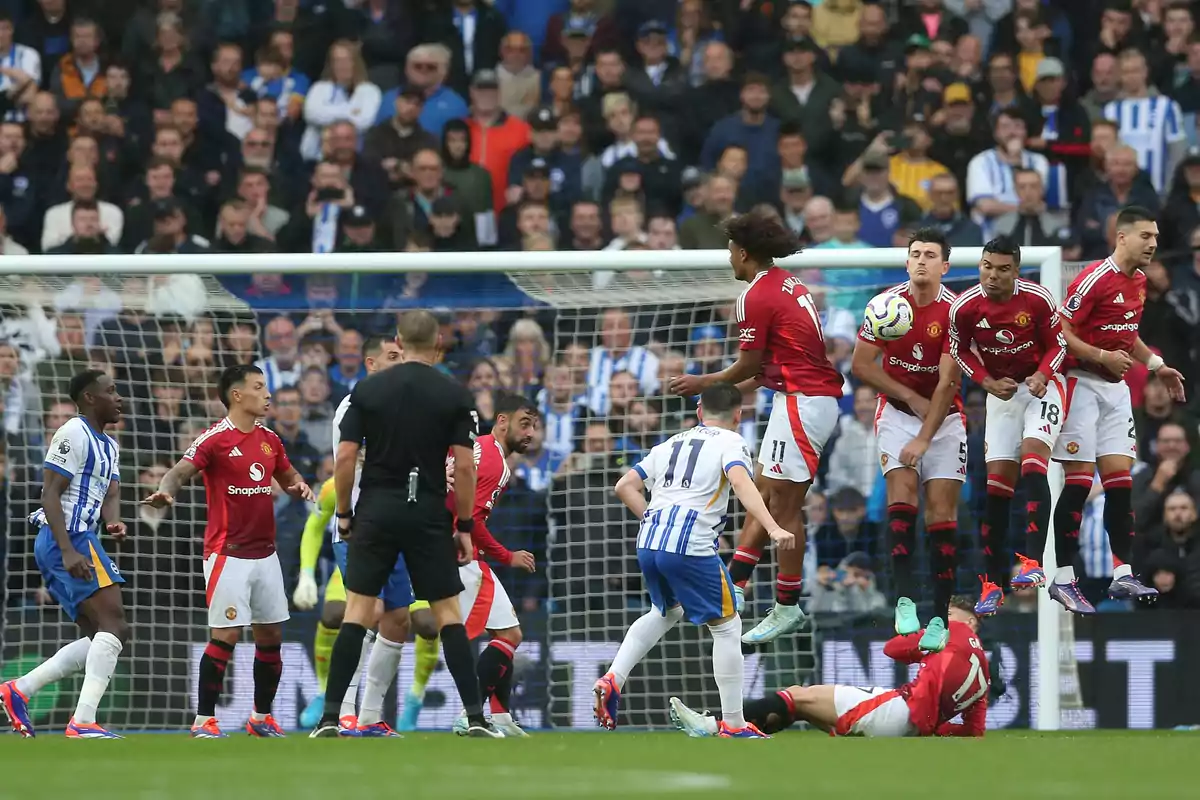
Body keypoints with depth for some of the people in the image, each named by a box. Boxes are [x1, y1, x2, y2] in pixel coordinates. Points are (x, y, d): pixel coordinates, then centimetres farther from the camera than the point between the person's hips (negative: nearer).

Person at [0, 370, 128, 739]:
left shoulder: (108, 446, 22)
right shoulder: (73, 435, -9)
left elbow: (111, 495, 13)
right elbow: (50, 494, -15)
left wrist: (113, 522, -12)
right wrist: (69, 551, -24)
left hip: (78, 541, 10)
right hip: (68, 541, -10)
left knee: (100, 638, 11)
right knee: (114, 626, -16)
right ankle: (83, 721, -23)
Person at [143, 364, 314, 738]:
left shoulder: (270, 439, 11)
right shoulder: (215, 439, -10)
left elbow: (288, 476, 24)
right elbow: (180, 471, -18)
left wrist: (300, 486, 1)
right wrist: (165, 492, -40)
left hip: (265, 552, 7)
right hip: (227, 553, -7)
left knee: (271, 634, 9)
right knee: (226, 635, -11)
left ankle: (261, 718, 21)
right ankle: (204, 721, -4)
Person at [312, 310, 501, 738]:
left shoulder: (367, 389, 0)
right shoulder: (456, 395, -2)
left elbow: (345, 457, -3)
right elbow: (464, 465, -5)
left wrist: (344, 514, 8)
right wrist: (465, 526, 3)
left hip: (376, 511, 0)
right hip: (429, 516, 0)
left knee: (357, 610, 3)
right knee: (448, 612, 6)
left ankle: (330, 718, -2)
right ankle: (476, 718, 2)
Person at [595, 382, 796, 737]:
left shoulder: (671, 444, 23)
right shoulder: (730, 442, 4)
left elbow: (625, 486, 18)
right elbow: (741, 483, -17)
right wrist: (773, 529, -28)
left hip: (648, 545, 7)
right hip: (691, 547, -7)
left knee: (666, 612, 33)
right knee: (727, 627, 6)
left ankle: (612, 680, 18)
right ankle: (733, 725, 5)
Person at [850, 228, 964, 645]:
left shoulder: (954, 311, -14)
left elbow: (947, 383, -17)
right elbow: (861, 364, -1)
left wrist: (924, 439, -21)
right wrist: (911, 397, -9)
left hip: (944, 416, -2)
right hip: (897, 411, 2)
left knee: (942, 512, -6)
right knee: (901, 495, -18)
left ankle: (940, 615, -5)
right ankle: (905, 599, -24)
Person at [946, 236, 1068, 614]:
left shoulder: (1038, 299, -19)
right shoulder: (964, 307, -14)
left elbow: (1058, 344, -5)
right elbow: (960, 352, 3)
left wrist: (1041, 376, -23)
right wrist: (987, 382, -12)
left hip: (1041, 384, -3)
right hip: (1002, 390, 3)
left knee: (1032, 461, -25)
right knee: (997, 481, 0)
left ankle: (1033, 562, -32)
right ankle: (991, 583, 5)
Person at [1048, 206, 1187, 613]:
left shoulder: (1139, 282, 10)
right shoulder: (1096, 278, -17)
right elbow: (1059, 331, -18)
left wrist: (1155, 364, 16)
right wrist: (1101, 357, -25)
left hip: (1116, 389, 8)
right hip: (1082, 384, -8)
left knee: (1120, 478, 4)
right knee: (1080, 480, -8)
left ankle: (1122, 575, 6)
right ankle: (1062, 579, -3)